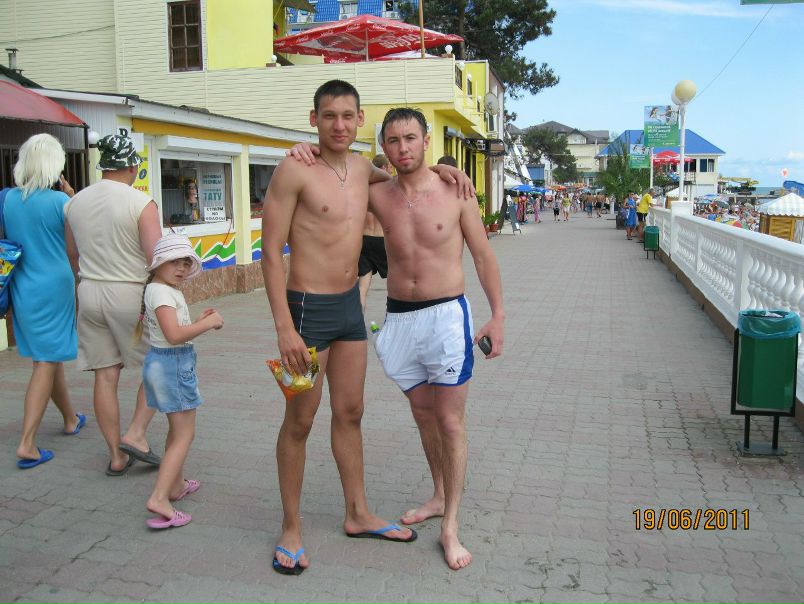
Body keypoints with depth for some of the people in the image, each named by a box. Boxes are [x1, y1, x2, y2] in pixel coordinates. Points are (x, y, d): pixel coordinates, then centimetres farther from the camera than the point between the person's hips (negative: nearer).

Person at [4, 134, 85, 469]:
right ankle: (27, 444, -4)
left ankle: (71, 418, 37)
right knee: (47, 360, 0)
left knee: (50, 356, 19)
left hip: (21, 287, 6)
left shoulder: (7, 199, 1)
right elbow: (75, 247, -1)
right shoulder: (60, 201, -13)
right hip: (53, 287, -6)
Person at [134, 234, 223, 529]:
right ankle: (159, 499, -11)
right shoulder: (161, 292, -19)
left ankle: (176, 484, 36)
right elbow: (174, 335, -30)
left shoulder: (168, 290, 13)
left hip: (175, 363, 11)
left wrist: (198, 321, 6)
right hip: (172, 364, -11)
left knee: (177, 430, 23)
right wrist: (208, 323, -20)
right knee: (184, 435, -7)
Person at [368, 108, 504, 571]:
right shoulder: (378, 195, 1)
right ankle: (439, 497, 36)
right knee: (424, 414, 17)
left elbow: (483, 255, 0)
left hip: (447, 316, -3)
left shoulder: (453, 193, -6)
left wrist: (498, 315, -4)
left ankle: (450, 526, 10)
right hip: (399, 318, 4)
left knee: (450, 421, 0)